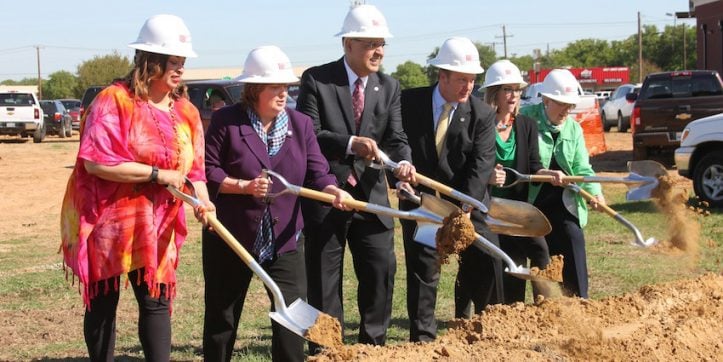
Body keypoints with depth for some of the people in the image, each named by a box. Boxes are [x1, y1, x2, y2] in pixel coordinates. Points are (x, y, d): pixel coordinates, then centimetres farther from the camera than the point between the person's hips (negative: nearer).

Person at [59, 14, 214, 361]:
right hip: (108, 219, -5)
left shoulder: (186, 112, 6)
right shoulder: (114, 100, -14)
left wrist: (202, 200, -15)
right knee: (103, 304, 7)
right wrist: (157, 174, -20)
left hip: (155, 225, 5)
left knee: (156, 301, 1)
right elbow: (96, 162, -22)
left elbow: (193, 166, 6)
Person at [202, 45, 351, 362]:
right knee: (222, 315, 10)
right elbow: (207, 170, -8)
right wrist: (244, 186, -20)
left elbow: (316, 172, -2)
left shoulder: (300, 124, 4)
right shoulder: (226, 121, -7)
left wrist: (335, 191, -22)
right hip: (231, 237, -2)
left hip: (284, 238, 2)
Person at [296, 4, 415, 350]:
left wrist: (403, 162, -22)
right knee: (324, 282, 5)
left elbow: (396, 137, 0)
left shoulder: (389, 87, 7)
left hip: (371, 195, 4)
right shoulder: (316, 80, -6)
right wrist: (350, 143, -25)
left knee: (381, 272, 4)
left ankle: (373, 346, 19)